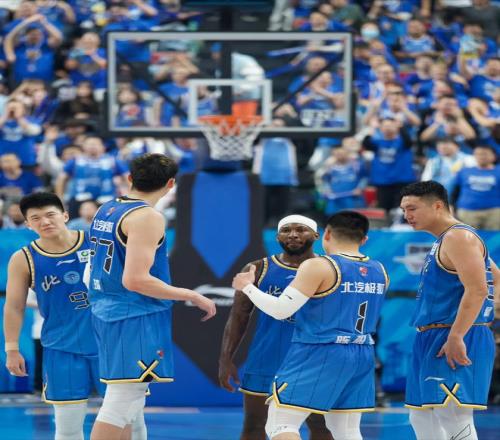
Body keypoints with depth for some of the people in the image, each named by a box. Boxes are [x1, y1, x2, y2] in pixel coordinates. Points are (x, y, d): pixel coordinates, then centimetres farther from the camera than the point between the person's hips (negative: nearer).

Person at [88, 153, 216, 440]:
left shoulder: (106, 211, 13)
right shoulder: (147, 217, -15)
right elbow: (135, 279, -23)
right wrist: (191, 296, -16)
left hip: (108, 314, 10)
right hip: (137, 319, -10)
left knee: (127, 399, 16)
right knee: (123, 399, -9)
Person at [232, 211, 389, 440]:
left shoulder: (318, 266, -13)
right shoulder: (379, 272, 8)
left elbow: (280, 310, -15)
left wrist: (248, 287, 0)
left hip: (318, 356, -7)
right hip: (361, 358, 7)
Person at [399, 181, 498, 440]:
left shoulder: (459, 237, -12)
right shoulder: (443, 241, 20)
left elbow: (477, 290, -23)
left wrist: (456, 337, -28)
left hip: (456, 343, -11)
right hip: (433, 340, 11)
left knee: (453, 419, -15)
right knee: (421, 419, 11)